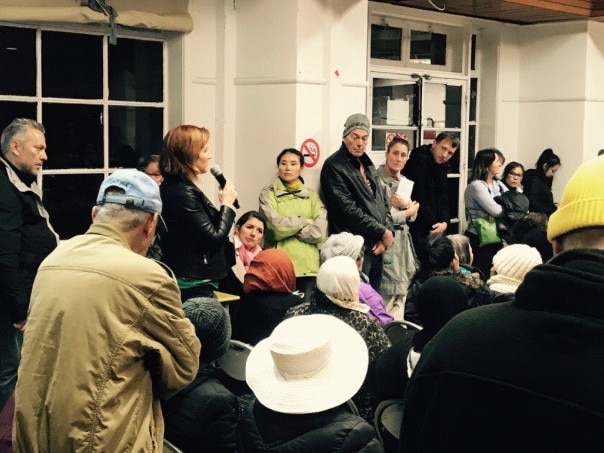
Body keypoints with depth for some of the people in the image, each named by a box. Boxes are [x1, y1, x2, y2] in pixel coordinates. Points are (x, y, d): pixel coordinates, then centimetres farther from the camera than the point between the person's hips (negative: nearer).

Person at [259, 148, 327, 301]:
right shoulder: (268, 194, 6)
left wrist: (288, 227, -4)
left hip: (308, 267, 3)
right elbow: (275, 227, -9)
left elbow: (320, 232, -2)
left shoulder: (311, 195, 13)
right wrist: (304, 221, 1)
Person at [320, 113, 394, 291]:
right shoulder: (333, 166, -8)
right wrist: (382, 232, -11)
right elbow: (349, 210, -16)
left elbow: (383, 201, 17)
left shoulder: (368, 165, 18)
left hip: (377, 247, 8)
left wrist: (388, 232, -1)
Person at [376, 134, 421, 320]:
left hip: (403, 242, 8)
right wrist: (407, 211, -3)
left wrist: (405, 205, -7)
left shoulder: (406, 182, 15)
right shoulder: (377, 180, -9)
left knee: (401, 294, 10)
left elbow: (413, 215, 16)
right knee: (387, 295, -9)